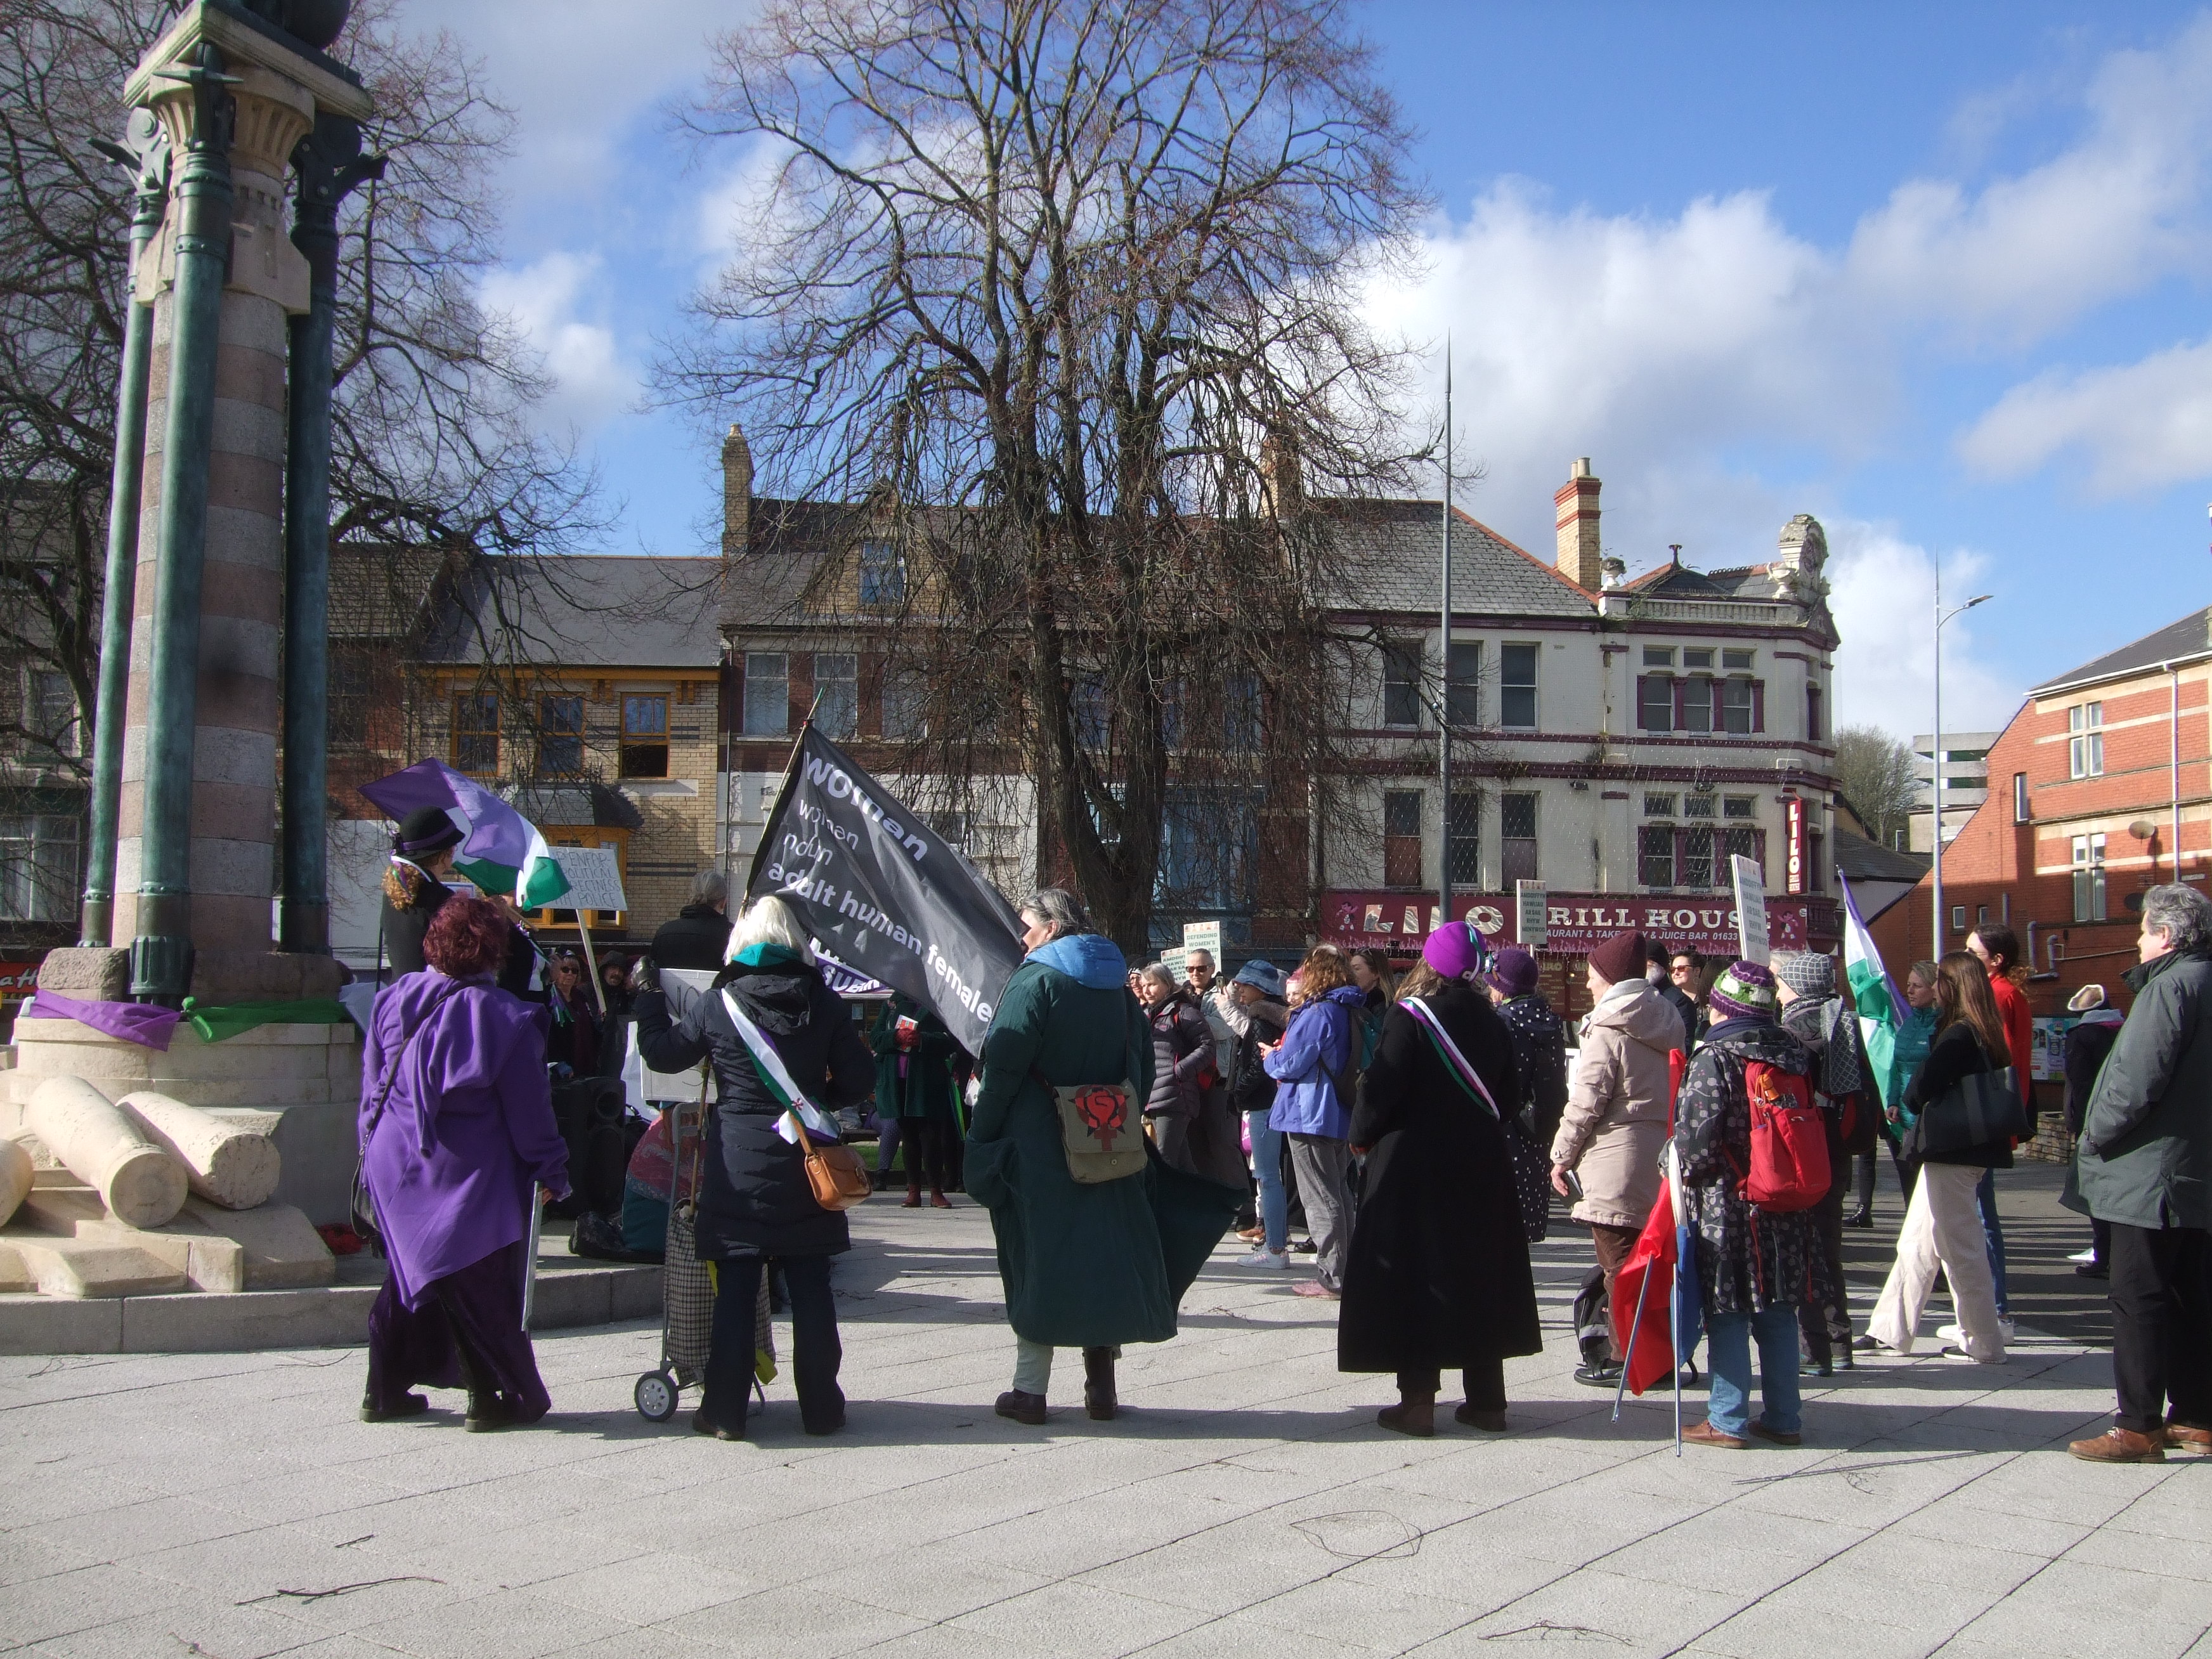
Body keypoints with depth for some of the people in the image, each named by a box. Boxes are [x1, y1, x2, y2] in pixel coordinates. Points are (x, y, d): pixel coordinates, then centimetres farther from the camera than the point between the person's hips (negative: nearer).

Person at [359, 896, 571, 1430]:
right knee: (482, 1285, 5)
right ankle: (493, 1397, 11)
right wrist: (549, 1172, 0)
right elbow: (529, 1111, -10)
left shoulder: (393, 1000, -1)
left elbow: (372, 1089, 8)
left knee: (411, 1272, 19)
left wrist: (372, 1150, 20)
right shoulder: (507, 1019, -16)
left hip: (395, 1166, 6)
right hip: (470, 1180, -5)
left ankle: (386, 1390, 25)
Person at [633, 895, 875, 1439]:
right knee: (811, 1291, 7)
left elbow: (662, 1052, 8)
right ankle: (822, 1408, 12)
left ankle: (725, 1411, 9)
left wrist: (649, 1000, 25)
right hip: (804, 1168, 1)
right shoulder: (824, 1004, -2)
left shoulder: (716, 1006, -5)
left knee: (735, 1292, 5)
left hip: (737, 1166, -1)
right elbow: (859, 1079, 0)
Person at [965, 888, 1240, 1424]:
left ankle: (1031, 1389, 3)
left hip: (1037, 1147, -5)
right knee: (1102, 1253, 11)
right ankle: (1102, 1384, 12)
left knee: (1035, 1259, 1)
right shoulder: (1116, 985, 10)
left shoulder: (1035, 980, -11)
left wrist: (982, 1138, -9)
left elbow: (1003, 1064, -16)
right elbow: (1142, 1067, 12)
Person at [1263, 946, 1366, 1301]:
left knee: (1321, 1199, -3)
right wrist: (1283, 1053, 18)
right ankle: (1348, 1269, 24)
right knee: (1339, 1194, 17)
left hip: (1311, 1115, -9)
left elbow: (1291, 1065, -18)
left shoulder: (1317, 1013, -18)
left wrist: (1272, 1058, 4)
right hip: (1342, 1115, 9)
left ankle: (1332, 1278, -1)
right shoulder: (1352, 1011, 10)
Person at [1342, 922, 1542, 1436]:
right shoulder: (1492, 1022, 3)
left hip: (1413, 1164, -5)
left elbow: (1382, 1086, -16)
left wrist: (1363, 1135, 1)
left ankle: (1418, 1400, 1)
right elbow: (1511, 1097, 9)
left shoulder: (1409, 1017, -13)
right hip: (1481, 1167, 5)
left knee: (1414, 1276, 2)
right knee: (1479, 1275, 12)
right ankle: (1486, 1400, 16)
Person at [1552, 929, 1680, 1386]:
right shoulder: (1666, 1026, 15)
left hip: (1616, 1160, -8)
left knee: (1619, 1264, -3)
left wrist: (1562, 1156, -6)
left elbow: (1585, 1102, -14)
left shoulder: (1607, 1031, -11)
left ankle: (1625, 1359, 0)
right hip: (1658, 1155, 8)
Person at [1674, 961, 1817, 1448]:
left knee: (1727, 1315, 1)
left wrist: (1688, 1171, 1)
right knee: (1778, 1312, 12)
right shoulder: (1795, 1055, 7)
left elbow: (1696, 1135, -17)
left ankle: (1728, 1421, 5)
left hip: (1726, 1205, -6)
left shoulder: (1714, 1059, -12)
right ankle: (1783, 1419, 17)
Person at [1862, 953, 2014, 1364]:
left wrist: (1919, 1109, 2)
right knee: (1915, 1244, 14)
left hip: (1952, 1152, -10)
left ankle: (1984, 1343, 8)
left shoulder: (1958, 1036, -18)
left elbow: (1919, 1092, -21)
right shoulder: (1985, 1035, 10)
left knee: (1960, 1249, 0)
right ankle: (1889, 1330, 21)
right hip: (1971, 1149, 10)